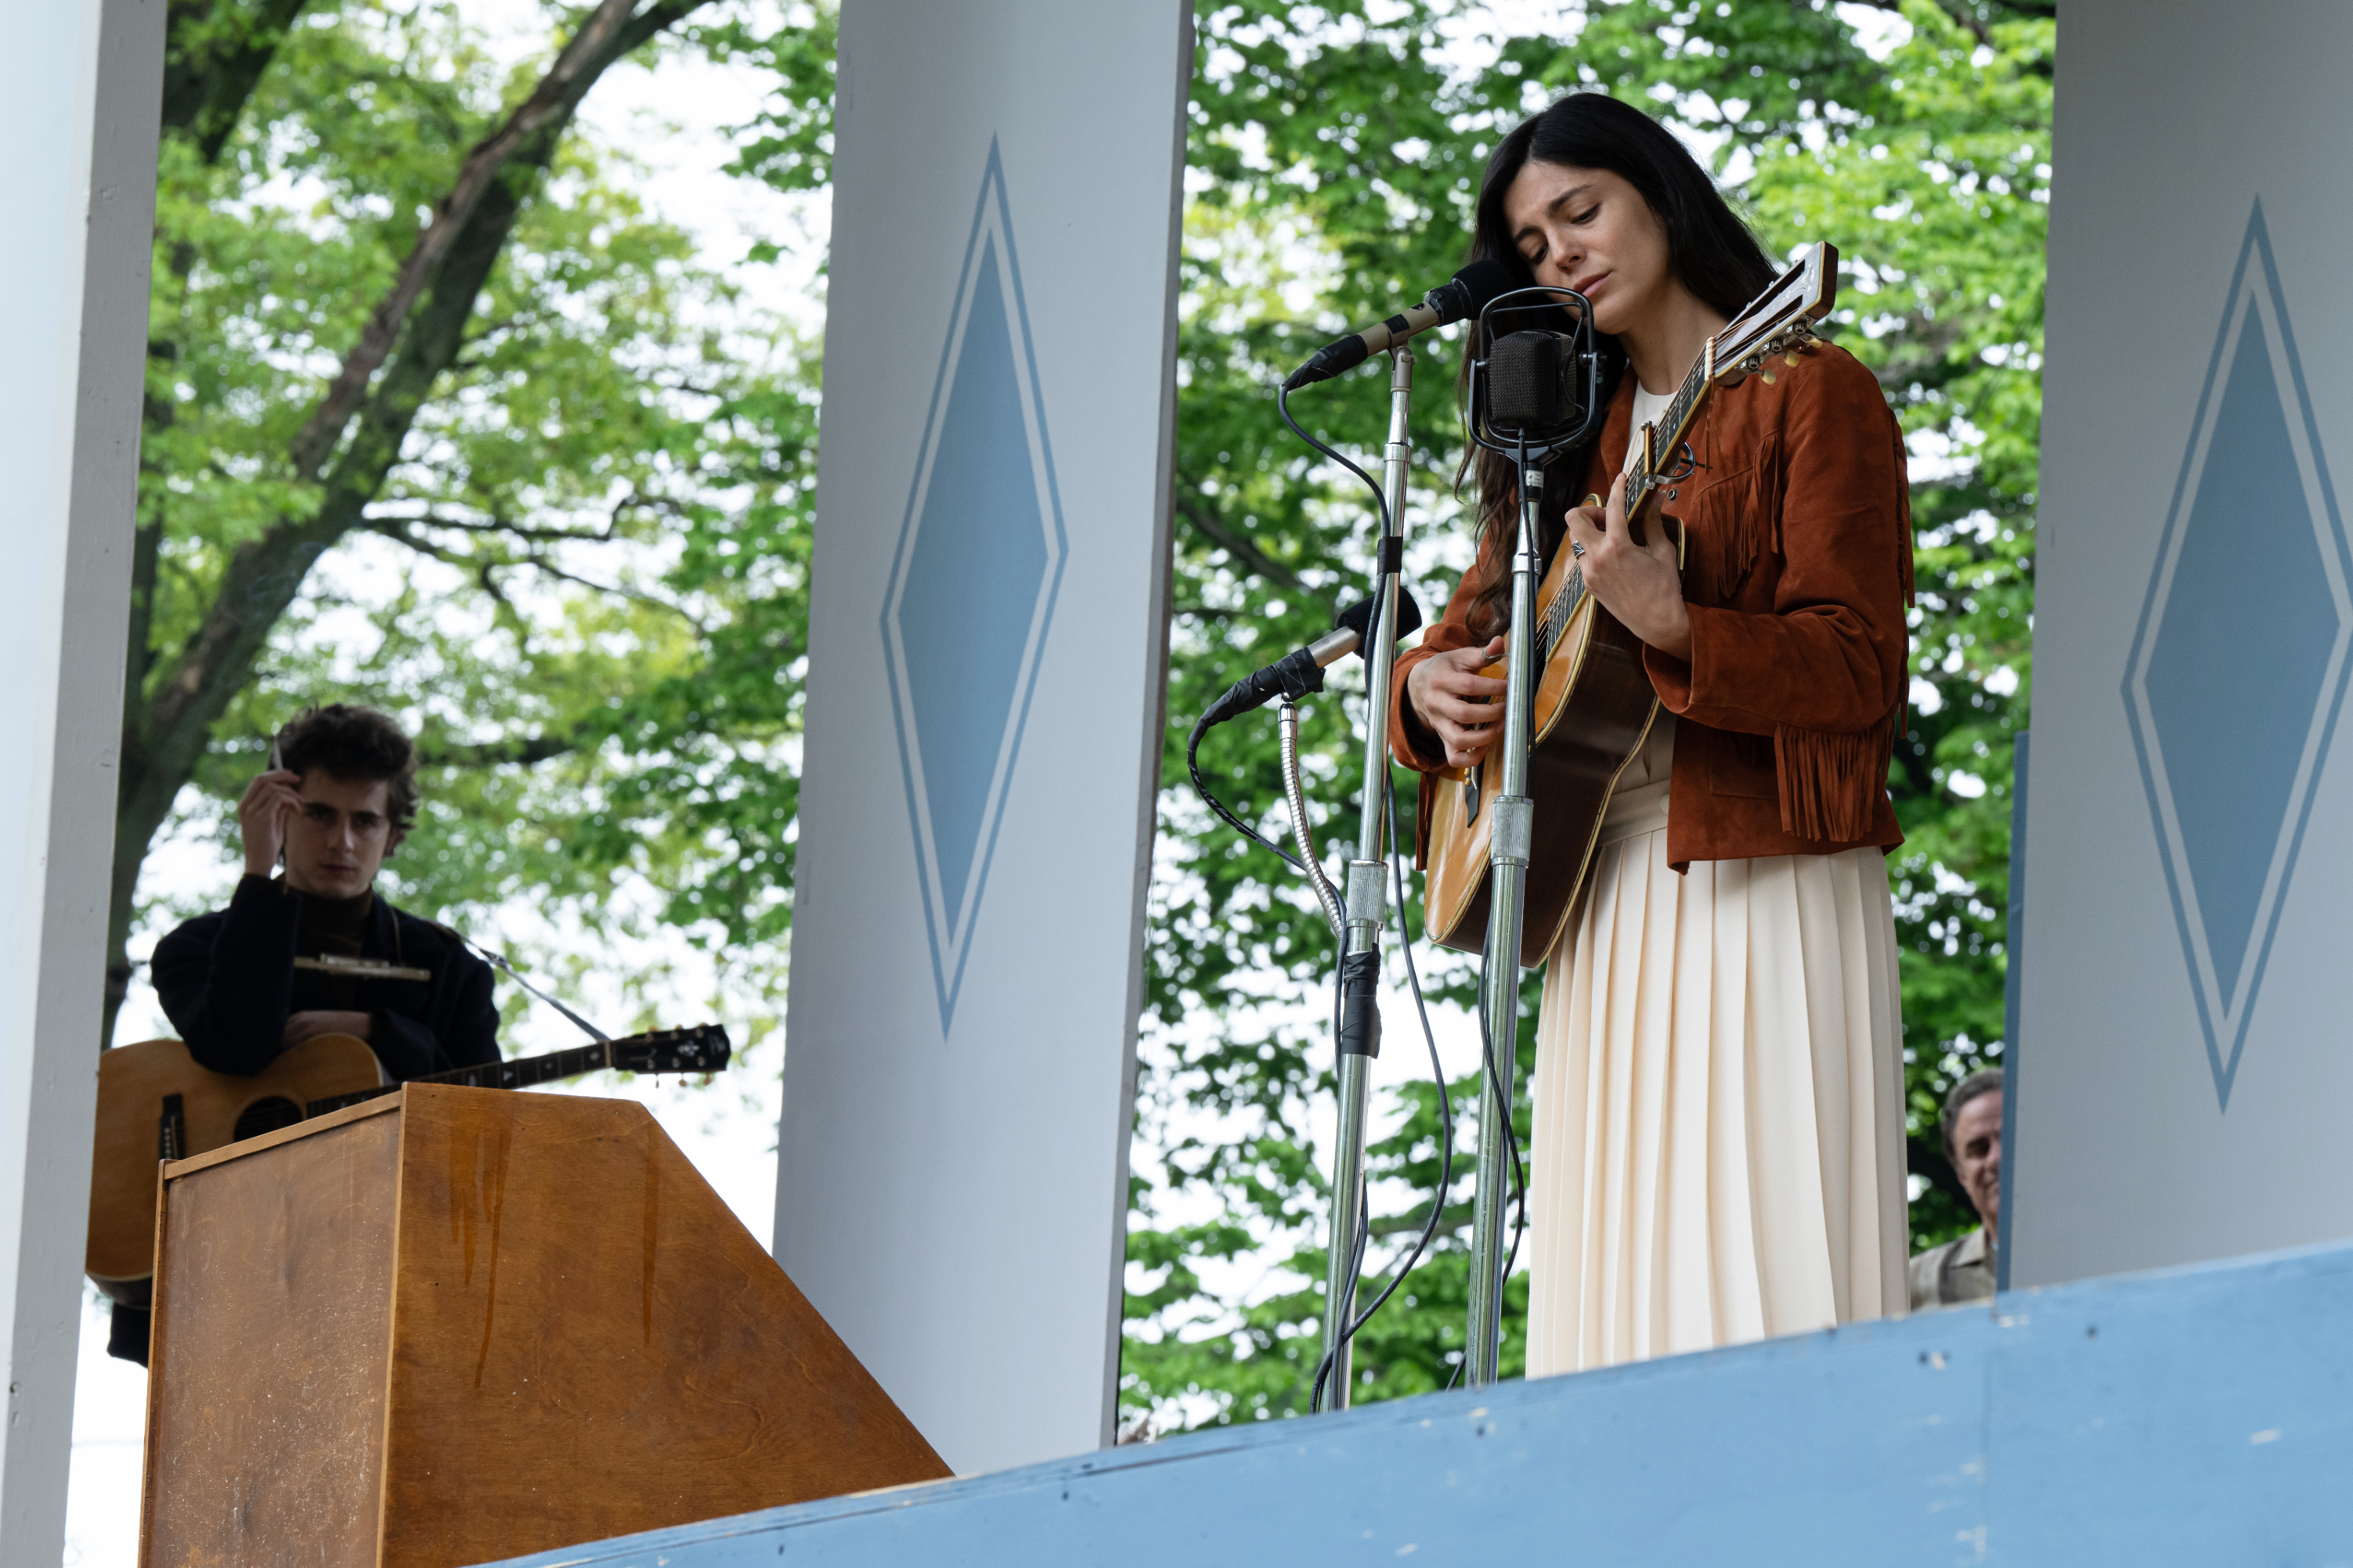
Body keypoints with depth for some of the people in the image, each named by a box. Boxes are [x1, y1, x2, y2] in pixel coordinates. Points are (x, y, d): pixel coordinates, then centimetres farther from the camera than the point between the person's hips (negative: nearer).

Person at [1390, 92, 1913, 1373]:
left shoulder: (1808, 395, 1)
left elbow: (1859, 669, -9)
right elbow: (1465, 632, 25)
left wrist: (1672, 628, -24)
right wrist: (1428, 690, 1)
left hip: (1763, 889, -6)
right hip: (1599, 901, 6)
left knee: (1764, 1266, -14)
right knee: (1620, 1269, -2)